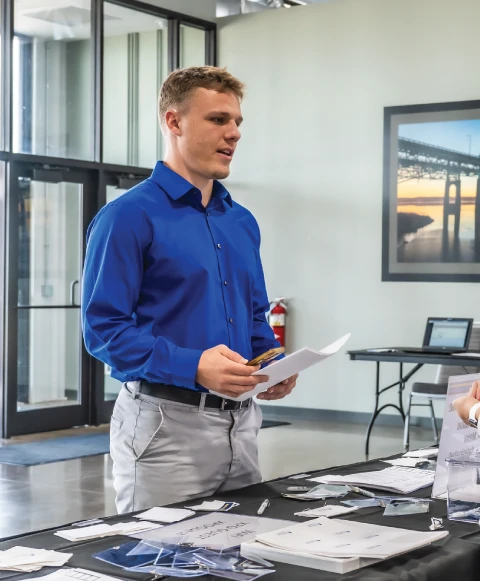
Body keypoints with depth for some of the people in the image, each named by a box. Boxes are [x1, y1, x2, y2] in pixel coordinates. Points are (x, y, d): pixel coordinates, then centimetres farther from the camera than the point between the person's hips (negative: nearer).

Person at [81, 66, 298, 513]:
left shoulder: (242, 222, 14)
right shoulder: (129, 217, -9)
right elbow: (103, 328, -15)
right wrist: (192, 367, -26)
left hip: (240, 421, 7)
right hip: (166, 424, -7)